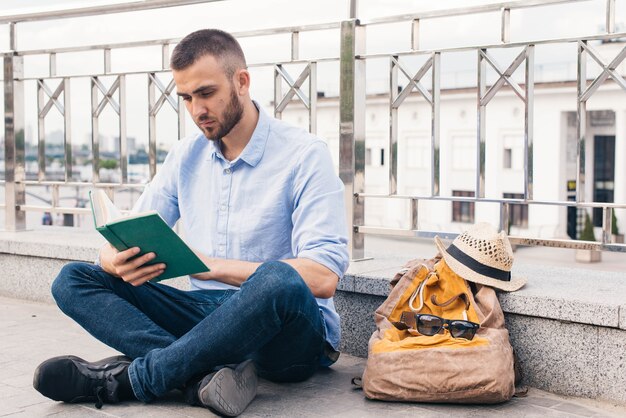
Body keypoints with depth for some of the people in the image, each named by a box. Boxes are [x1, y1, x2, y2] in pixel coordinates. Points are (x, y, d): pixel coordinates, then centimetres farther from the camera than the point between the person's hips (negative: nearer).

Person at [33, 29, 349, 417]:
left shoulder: (305, 154, -9)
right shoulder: (186, 156, 9)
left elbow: (323, 277, -20)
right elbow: (123, 241, 8)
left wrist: (210, 265, -27)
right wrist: (117, 262, -18)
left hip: (291, 336, -5)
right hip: (209, 315, 6)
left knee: (279, 282, -39)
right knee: (74, 280, -7)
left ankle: (130, 378, -23)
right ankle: (205, 375, -30)